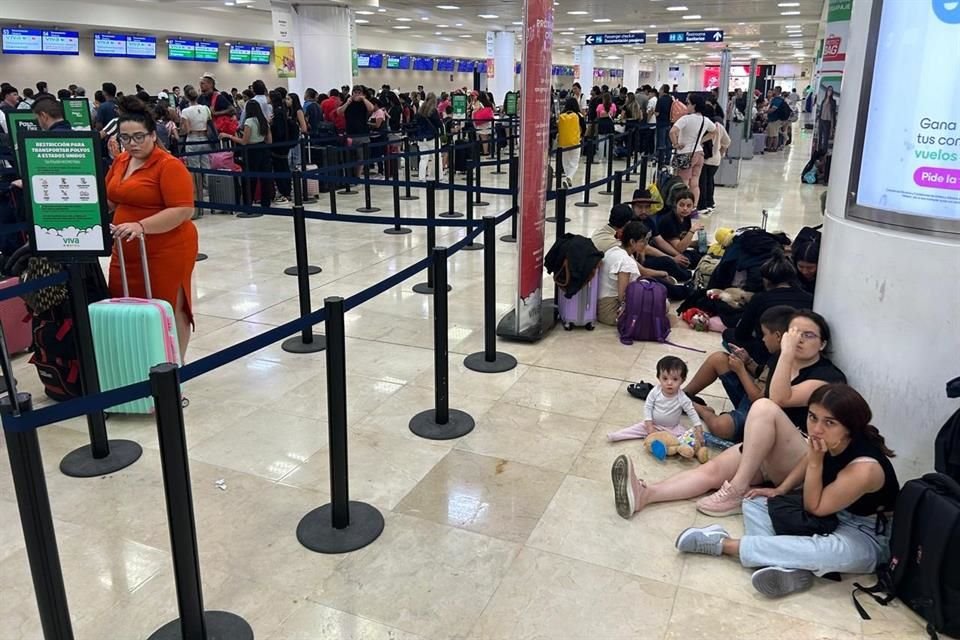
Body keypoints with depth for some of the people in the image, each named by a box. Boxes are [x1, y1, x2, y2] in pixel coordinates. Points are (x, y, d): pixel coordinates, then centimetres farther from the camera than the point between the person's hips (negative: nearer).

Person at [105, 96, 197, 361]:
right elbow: (110, 199, 22)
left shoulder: (169, 165, -14)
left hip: (166, 252, -7)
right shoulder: (120, 162, 10)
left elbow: (183, 210, -21)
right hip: (127, 252, 8)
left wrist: (141, 226, -28)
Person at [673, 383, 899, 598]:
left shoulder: (864, 469, -35)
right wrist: (781, 489, 1)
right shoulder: (829, 440, -16)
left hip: (868, 537, -7)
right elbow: (809, 460, 11)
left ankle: (725, 544, -34)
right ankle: (790, 567, -27)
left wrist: (816, 461, -30)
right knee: (755, 502, -1)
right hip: (830, 516, 8)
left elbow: (813, 508, -23)